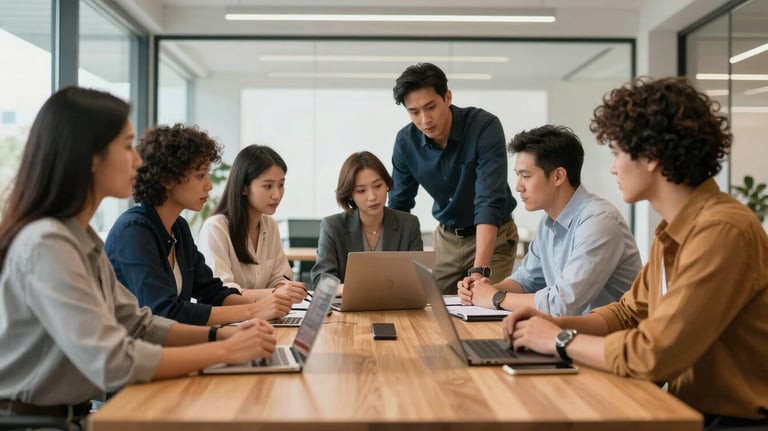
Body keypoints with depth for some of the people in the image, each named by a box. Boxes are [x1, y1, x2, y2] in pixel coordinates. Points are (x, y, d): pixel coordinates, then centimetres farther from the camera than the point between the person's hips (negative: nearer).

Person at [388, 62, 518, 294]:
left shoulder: (485, 127, -27)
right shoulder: (405, 142, -12)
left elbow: (489, 201, -35)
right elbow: (398, 206, 0)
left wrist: (479, 271, -45)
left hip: (495, 236, -4)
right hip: (446, 237, 4)